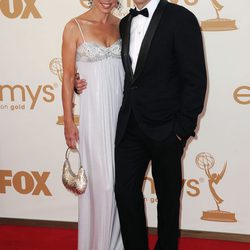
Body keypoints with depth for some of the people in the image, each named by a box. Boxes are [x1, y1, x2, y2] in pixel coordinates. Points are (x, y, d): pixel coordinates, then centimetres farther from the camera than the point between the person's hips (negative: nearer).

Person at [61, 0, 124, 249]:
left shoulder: (122, 25, 7)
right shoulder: (75, 27, -5)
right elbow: (68, 77, -4)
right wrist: (68, 121, -6)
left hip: (122, 110, 4)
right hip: (94, 112, -4)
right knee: (101, 181, 0)